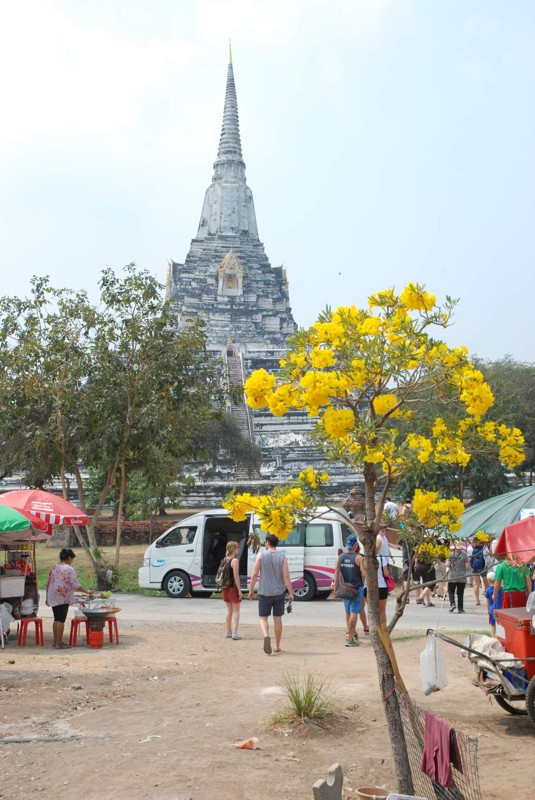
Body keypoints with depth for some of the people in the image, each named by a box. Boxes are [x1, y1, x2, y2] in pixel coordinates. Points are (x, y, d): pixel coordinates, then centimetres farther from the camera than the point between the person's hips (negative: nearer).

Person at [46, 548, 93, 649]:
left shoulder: (54, 567, 10)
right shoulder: (69, 569, -10)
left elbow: (48, 583, 13)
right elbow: (76, 585, -11)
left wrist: (47, 597, 20)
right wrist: (86, 591, 2)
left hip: (53, 598, 7)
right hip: (63, 598, -7)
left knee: (56, 619, 14)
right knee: (61, 620, -3)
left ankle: (56, 641, 19)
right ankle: (58, 643, -2)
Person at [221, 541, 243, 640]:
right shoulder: (235, 560, -14)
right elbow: (236, 576, -18)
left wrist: (222, 587, 16)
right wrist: (239, 590, -16)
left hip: (225, 587, 7)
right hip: (233, 587, -7)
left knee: (229, 610, 17)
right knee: (236, 611, 0)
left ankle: (228, 632, 22)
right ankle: (234, 633, -6)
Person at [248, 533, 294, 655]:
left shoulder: (261, 555, -5)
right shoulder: (282, 557, -1)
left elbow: (255, 574, -6)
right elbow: (286, 576, -6)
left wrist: (251, 590, 4)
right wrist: (290, 592, -1)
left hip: (264, 592, -2)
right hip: (279, 592, 2)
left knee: (263, 618, 6)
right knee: (277, 618, 12)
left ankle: (266, 636, -23)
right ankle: (277, 646, 18)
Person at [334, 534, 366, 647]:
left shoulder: (340, 557, 2)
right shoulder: (358, 558, -13)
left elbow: (337, 575, 3)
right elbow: (364, 574, -17)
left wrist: (336, 589, 9)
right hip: (356, 588, -5)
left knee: (348, 612, 20)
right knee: (354, 613, -3)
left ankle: (351, 633, 34)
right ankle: (350, 638, -7)